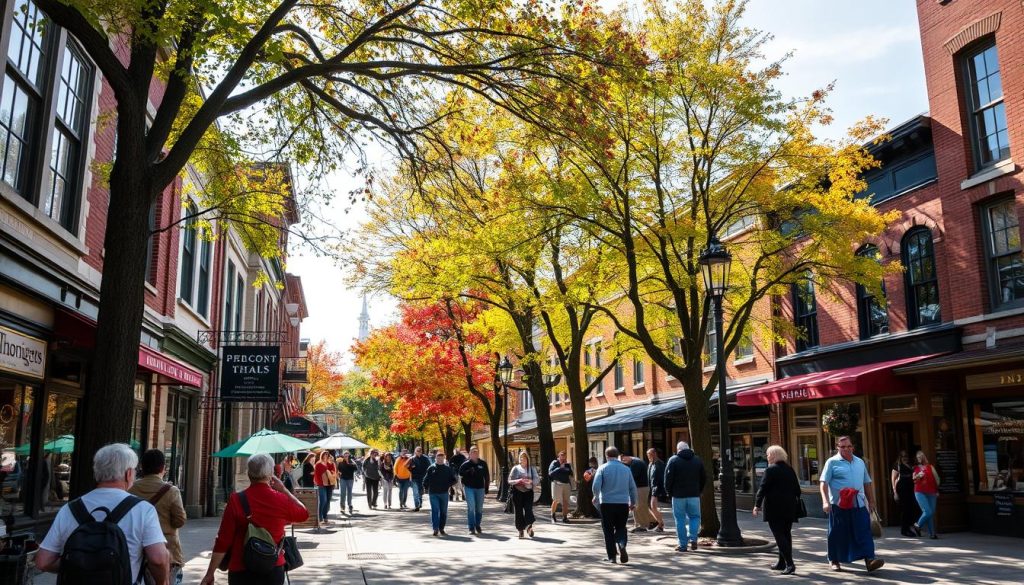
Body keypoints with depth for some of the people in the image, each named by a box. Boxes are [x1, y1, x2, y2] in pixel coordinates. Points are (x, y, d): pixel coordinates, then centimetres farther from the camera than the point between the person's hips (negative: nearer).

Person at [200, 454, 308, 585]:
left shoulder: (236, 500, -10)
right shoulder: (281, 499, -4)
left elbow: (223, 541, -10)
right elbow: (304, 513, 16)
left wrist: (210, 574, -2)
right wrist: (283, 490, 14)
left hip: (242, 572, -2)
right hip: (274, 570, 2)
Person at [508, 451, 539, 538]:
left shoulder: (532, 469, 7)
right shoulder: (515, 468, 4)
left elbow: (537, 479, 4)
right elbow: (509, 480, 3)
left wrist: (531, 481, -16)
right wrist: (517, 481, -16)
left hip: (528, 492, 0)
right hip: (517, 491, 0)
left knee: (528, 509, -13)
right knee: (518, 511, 2)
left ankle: (529, 527, -9)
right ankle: (520, 530, 10)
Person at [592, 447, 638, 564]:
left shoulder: (602, 468, -4)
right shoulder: (626, 469, 5)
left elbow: (596, 486, -11)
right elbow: (633, 487, 7)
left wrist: (596, 497, 8)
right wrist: (633, 502, 19)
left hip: (607, 503, -2)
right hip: (623, 503, 2)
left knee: (608, 530, 9)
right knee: (621, 528, 13)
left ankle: (612, 556, 8)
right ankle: (622, 546, -15)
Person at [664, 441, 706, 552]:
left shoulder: (673, 460, -3)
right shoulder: (697, 460, 8)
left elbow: (668, 478, -7)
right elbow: (704, 478, 10)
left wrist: (669, 492, 5)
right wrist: (699, 491, 16)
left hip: (678, 495, -2)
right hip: (694, 495, 3)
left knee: (680, 520, 3)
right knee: (695, 517, 15)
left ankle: (682, 545, 4)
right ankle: (693, 539, -2)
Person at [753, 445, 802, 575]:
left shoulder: (771, 470, -11)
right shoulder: (790, 470, 10)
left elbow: (762, 489, -13)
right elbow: (797, 489, 13)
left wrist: (757, 505, -8)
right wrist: (795, 503, 22)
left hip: (774, 509, -7)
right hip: (789, 508, 7)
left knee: (779, 536, -4)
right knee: (786, 534, 14)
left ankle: (789, 564, -13)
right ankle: (782, 563, 22)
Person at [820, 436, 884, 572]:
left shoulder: (860, 462, 14)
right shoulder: (832, 462, -3)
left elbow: (867, 482, 21)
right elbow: (823, 483, -9)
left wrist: (871, 500, 19)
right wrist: (825, 501, -19)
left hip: (859, 504, 4)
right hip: (839, 504, -4)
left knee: (864, 532, -5)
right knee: (838, 534, 5)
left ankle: (869, 559, -9)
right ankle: (834, 560, 19)